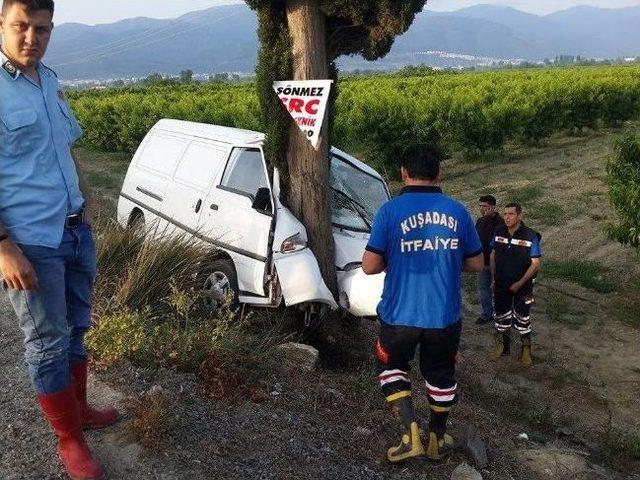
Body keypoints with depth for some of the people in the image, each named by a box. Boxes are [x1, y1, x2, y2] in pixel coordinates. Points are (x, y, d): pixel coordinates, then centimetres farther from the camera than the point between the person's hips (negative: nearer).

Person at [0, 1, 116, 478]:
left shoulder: (50, 79, 9)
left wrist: (85, 197, 14)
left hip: (76, 229, 7)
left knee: (76, 327, 19)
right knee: (48, 343, 6)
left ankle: (79, 409, 37)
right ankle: (69, 441, 21)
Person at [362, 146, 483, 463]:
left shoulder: (391, 210, -12)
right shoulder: (457, 211, -3)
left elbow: (369, 267, -11)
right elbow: (476, 264, 6)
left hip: (400, 314, -2)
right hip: (445, 315, 3)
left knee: (391, 368, 21)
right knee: (441, 375, 23)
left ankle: (410, 432, 6)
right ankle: (438, 439, 37)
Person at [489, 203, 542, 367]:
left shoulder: (530, 236, -17)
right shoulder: (498, 232, -6)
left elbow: (536, 263, -12)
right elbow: (493, 255, 7)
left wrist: (520, 283, -15)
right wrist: (493, 278, 4)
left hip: (522, 285, -3)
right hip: (501, 284, 4)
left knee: (522, 319, 8)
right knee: (501, 316, 14)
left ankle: (526, 350, 24)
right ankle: (502, 346, 31)